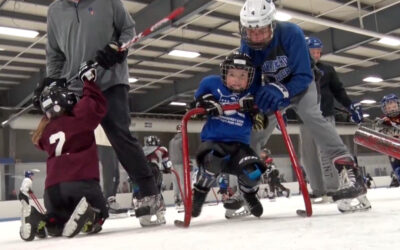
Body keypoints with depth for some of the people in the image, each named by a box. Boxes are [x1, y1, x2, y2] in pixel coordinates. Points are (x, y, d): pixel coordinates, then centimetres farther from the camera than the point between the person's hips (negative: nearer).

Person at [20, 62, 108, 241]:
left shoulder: (45, 131, 17)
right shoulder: (79, 115, 2)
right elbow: (98, 105, 7)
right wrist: (88, 80, 13)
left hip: (53, 187, 4)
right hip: (83, 180, -4)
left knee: (55, 224, 26)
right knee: (97, 217, 18)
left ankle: (37, 217, -9)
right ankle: (87, 214, -19)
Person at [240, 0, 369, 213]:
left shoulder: (291, 33, -33)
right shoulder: (247, 45, -21)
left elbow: (303, 76, -32)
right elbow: (250, 80, -14)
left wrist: (281, 91, -49)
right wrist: (255, 100, -35)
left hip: (299, 84, -4)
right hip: (271, 90, 4)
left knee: (311, 116, -32)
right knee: (254, 135, -2)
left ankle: (349, 172, -37)